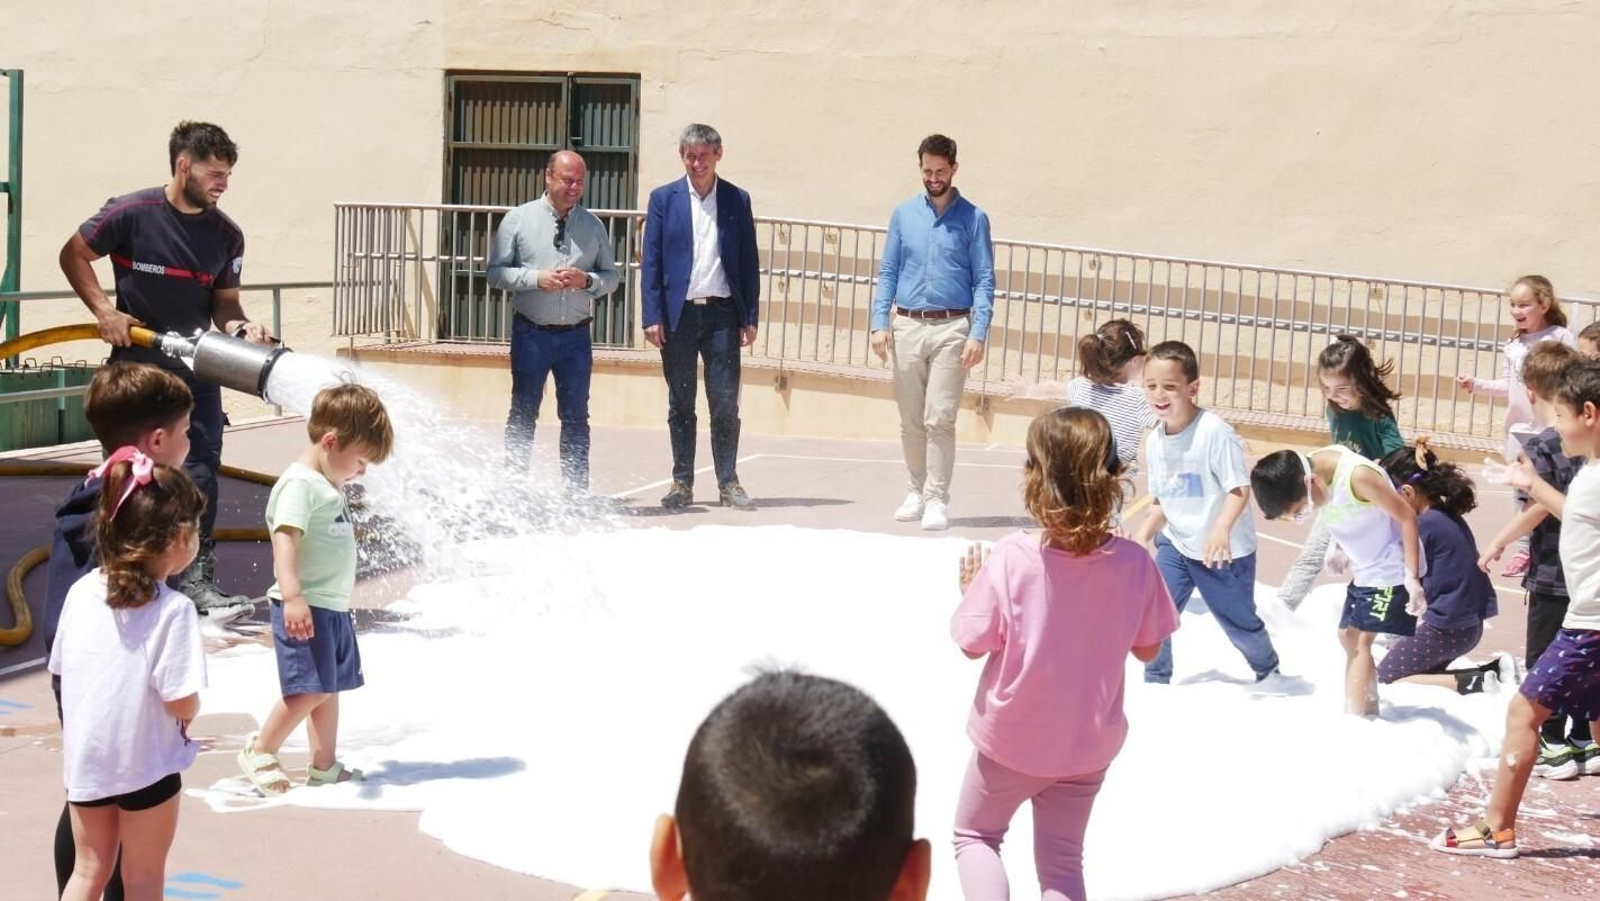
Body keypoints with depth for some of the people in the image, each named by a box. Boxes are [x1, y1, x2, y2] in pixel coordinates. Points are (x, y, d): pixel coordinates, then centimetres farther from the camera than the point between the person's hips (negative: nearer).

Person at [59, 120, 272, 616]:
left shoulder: (226, 235, -2)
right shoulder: (131, 213, -13)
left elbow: (224, 301, 6)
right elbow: (74, 255, -2)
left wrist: (239, 326, -16)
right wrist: (104, 312, -13)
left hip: (196, 367, 3)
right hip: (136, 365, -3)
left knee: (201, 468, -3)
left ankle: (196, 577, 1)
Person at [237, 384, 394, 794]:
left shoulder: (329, 484, 16)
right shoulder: (300, 483, -15)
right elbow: (285, 538, -26)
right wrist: (293, 596, -36)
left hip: (333, 606, 10)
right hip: (304, 608, -10)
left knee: (329, 686, 13)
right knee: (310, 689, -12)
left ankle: (324, 765, 21)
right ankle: (259, 752, 2)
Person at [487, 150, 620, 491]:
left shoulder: (593, 226, 7)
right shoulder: (519, 219, 1)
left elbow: (611, 276, 10)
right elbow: (496, 272, -1)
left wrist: (587, 281, -12)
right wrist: (536, 278, -16)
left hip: (576, 335, 2)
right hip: (531, 333, -2)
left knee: (576, 416, 6)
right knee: (523, 414, 5)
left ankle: (577, 489, 11)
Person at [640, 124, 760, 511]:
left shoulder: (737, 200, 7)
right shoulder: (663, 198, 5)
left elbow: (749, 262, 8)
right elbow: (651, 261, 3)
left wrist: (750, 318, 2)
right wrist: (652, 317, -5)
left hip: (722, 313, 0)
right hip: (678, 314, 0)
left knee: (725, 403, -1)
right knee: (680, 403, 6)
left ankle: (728, 482, 7)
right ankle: (682, 482, 13)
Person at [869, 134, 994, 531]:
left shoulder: (973, 219, 1)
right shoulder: (903, 214, 9)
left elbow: (984, 281, -1)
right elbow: (887, 273, 10)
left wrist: (978, 334, -11)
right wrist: (879, 323, -1)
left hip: (951, 329, -3)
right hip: (907, 327, 3)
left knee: (939, 419, -10)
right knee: (910, 420, 9)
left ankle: (937, 499, -5)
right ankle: (917, 490, 22)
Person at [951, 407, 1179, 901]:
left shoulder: (1011, 558, -24)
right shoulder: (1134, 563, -16)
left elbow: (973, 644, -15)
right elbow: (1147, 648, -4)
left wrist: (970, 590, 2)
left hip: (1011, 738, -2)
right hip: (1089, 744, 3)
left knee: (974, 836, 22)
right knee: (1062, 860, 19)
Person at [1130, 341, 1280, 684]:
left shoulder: (1214, 431, -24)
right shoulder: (1154, 440, -3)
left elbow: (1240, 488, -24)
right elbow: (1161, 500, 8)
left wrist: (1221, 529, -39)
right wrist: (1144, 533, -7)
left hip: (1225, 550, -5)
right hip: (1175, 543, 5)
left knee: (1239, 621, 13)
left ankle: (1268, 670, 41)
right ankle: (1155, 681, 11)